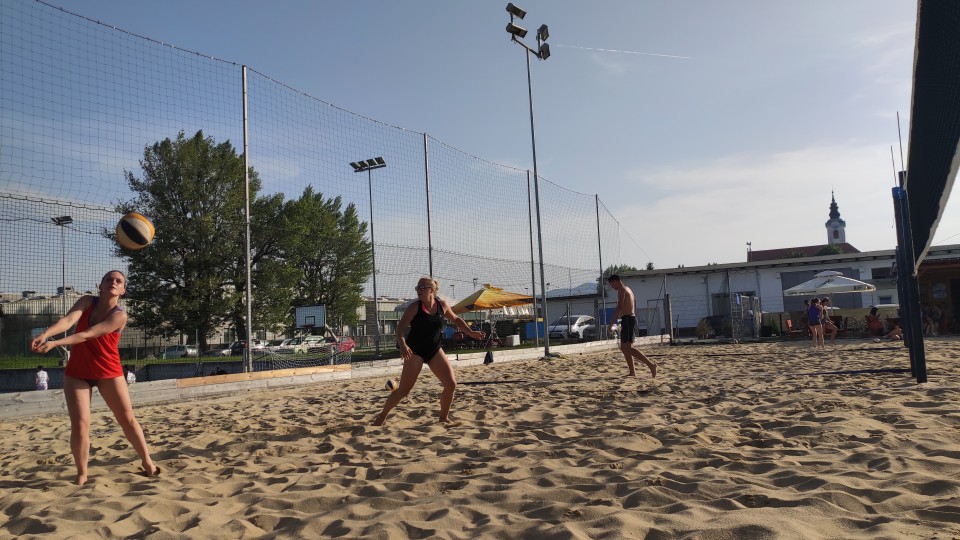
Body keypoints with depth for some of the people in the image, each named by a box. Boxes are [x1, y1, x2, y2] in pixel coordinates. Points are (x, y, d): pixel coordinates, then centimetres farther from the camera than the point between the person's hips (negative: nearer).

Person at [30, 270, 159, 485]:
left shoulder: (120, 315, -16)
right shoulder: (87, 301, -5)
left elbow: (87, 334, -26)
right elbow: (68, 320, -23)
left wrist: (55, 343, -36)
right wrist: (45, 333, -42)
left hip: (109, 372, -2)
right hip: (77, 372, 2)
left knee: (128, 419, 2)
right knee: (79, 425, -5)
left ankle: (147, 461, 16)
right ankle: (82, 474, 11)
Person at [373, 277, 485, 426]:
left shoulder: (442, 305, 0)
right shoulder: (414, 307, -13)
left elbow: (455, 320, 17)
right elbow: (400, 328, -20)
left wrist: (471, 333, 9)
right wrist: (403, 345, -38)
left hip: (435, 350, 5)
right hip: (415, 352, -4)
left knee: (451, 384, -5)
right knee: (404, 390, -6)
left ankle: (444, 418, 15)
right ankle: (382, 415, 15)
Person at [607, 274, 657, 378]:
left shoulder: (621, 290, -9)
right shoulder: (628, 289, 22)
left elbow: (619, 308, -19)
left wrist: (611, 324, -19)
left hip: (627, 319, -10)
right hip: (631, 318, 10)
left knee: (628, 348, -13)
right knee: (624, 347, 12)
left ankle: (651, 365, -19)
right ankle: (632, 372, 10)